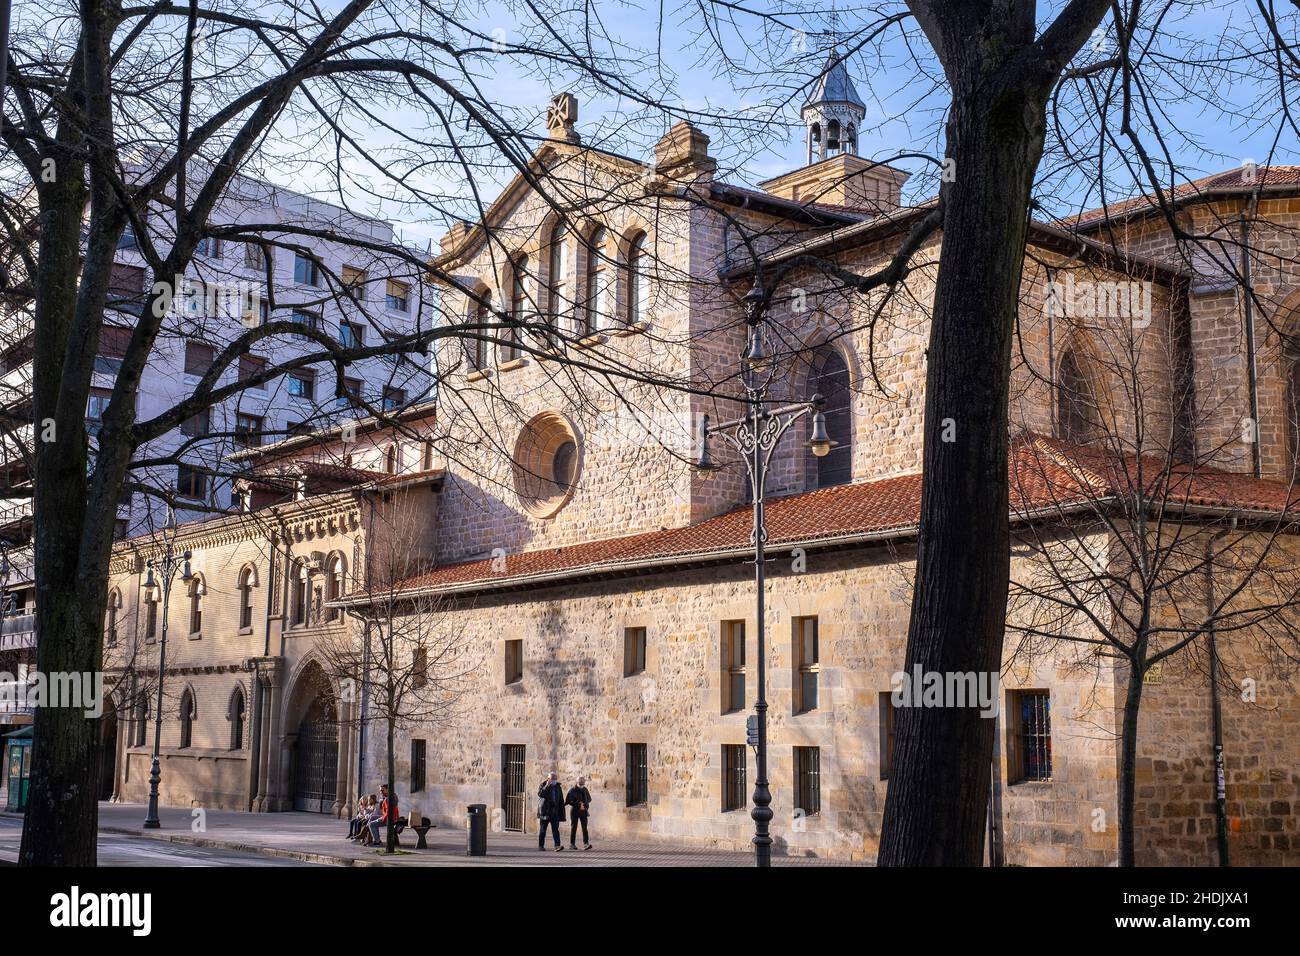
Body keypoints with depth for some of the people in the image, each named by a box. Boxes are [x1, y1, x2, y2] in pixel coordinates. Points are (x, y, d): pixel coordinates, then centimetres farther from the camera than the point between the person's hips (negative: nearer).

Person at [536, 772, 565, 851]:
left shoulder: (558, 786, 14)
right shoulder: (543, 785, 0)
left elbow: (561, 800, 17)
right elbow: (540, 794, -19)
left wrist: (561, 812, 12)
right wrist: (547, 786, -25)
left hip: (555, 812, 3)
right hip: (545, 811, -3)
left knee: (555, 829, -8)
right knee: (542, 830, 5)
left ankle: (557, 845, -17)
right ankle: (540, 846, 14)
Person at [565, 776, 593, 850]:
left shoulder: (585, 790, 10)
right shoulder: (572, 790, -5)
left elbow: (589, 799, 22)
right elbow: (569, 801, -12)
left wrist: (584, 804, 2)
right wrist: (578, 805, -17)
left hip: (583, 811, 4)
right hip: (575, 811, -3)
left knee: (584, 827, -6)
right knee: (573, 827, 1)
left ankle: (586, 844, -13)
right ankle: (572, 844, 7)